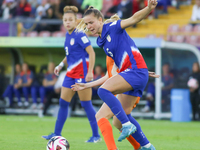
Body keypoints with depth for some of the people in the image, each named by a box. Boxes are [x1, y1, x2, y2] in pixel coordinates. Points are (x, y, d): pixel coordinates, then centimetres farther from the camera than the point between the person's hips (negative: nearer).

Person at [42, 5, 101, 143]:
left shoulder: (79, 35, -14)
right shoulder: (68, 35, 11)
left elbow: (91, 53, -18)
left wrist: (90, 72, -23)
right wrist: (61, 65, 17)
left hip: (82, 73, -9)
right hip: (71, 73, 9)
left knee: (86, 104, -4)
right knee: (63, 102, 9)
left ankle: (96, 135, 4)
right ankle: (57, 134, 16)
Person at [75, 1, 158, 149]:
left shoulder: (113, 27, -6)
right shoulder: (101, 41, 17)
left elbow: (134, 19, -20)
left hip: (136, 70, -10)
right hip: (129, 73, 10)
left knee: (103, 90, -24)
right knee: (124, 114, 13)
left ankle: (128, 125, -21)